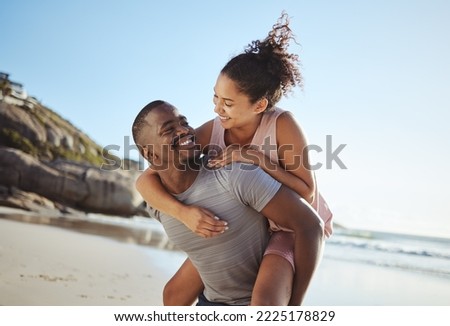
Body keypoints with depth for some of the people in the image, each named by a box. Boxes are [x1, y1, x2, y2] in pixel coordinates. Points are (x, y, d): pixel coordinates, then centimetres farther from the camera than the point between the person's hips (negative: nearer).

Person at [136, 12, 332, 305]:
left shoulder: (282, 124, -28)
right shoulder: (212, 132, -19)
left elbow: (307, 193, -21)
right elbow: (145, 180, -20)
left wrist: (256, 158, -33)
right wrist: (184, 212, -39)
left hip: (293, 227, -5)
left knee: (264, 305, -34)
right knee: (175, 292, 9)